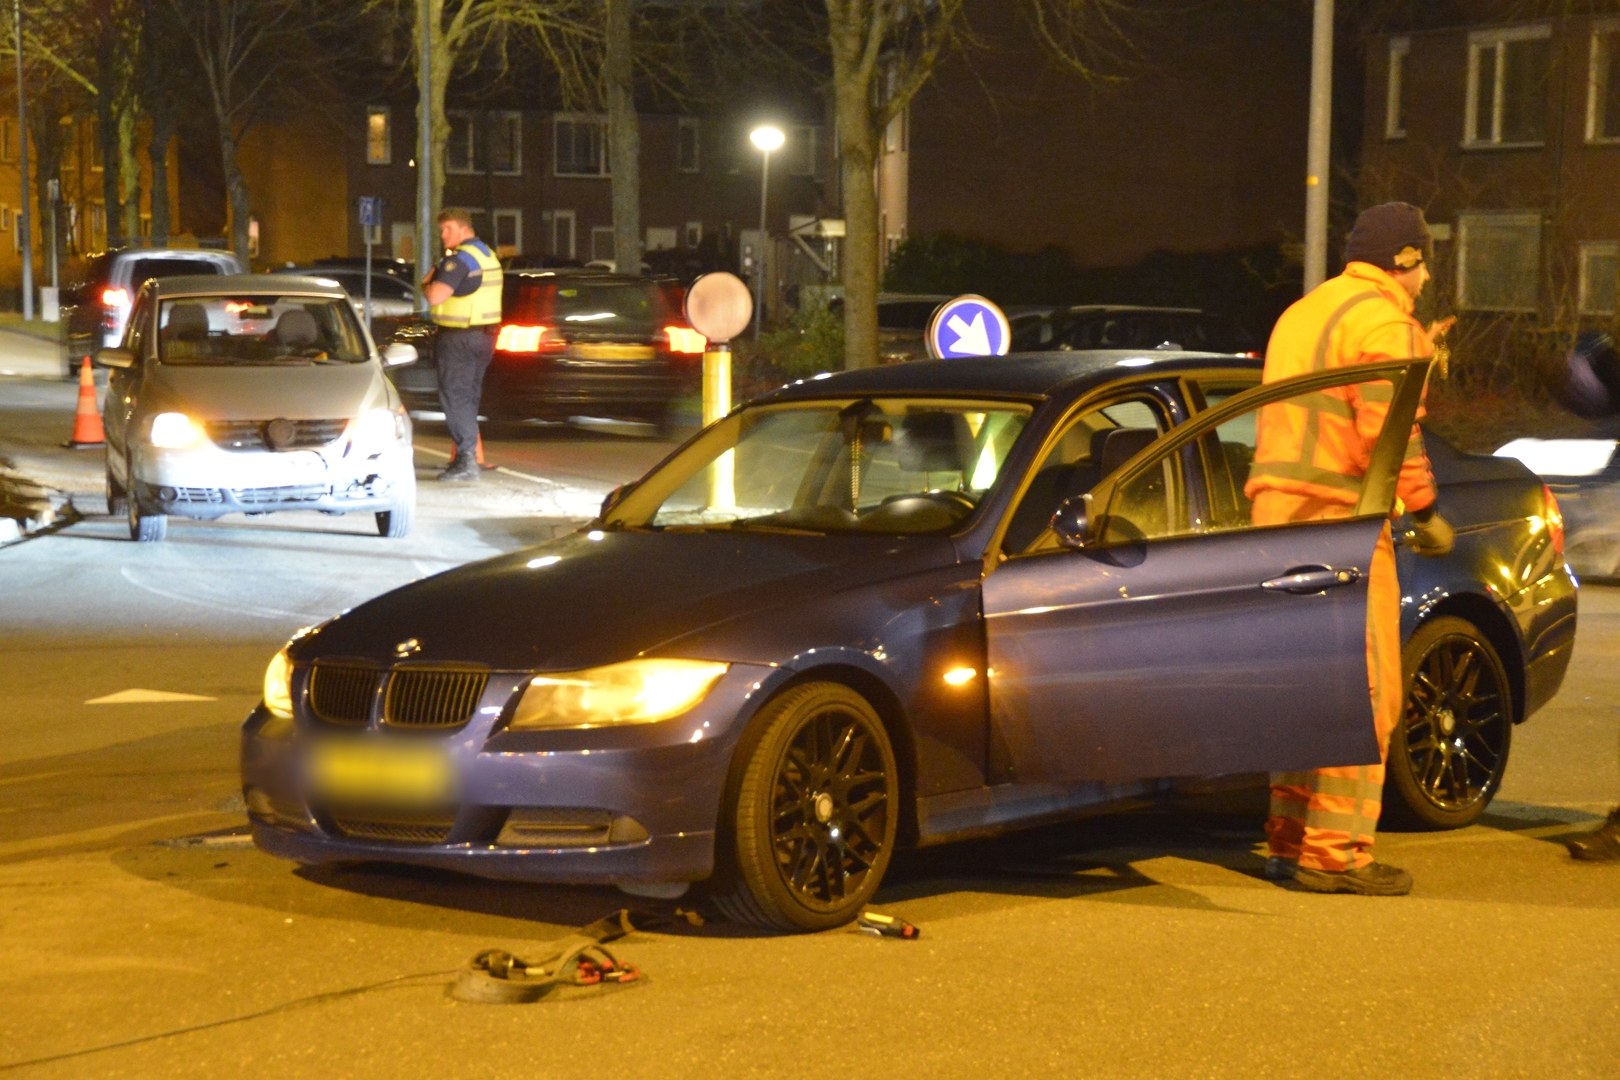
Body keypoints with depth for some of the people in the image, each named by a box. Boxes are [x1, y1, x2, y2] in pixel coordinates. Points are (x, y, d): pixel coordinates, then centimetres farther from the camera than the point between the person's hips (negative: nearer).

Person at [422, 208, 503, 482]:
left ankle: (468, 458, -14)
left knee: (454, 396, -8)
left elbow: (435, 296, -25)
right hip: (485, 334, 10)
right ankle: (467, 456, 20)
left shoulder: (459, 259, -16)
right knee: (469, 395, 15)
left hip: (459, 337, -10)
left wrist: (427, 283, -4)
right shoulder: (488, 255, 15)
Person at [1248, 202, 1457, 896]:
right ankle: (1335, 852, -6)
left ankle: (1291, 838, 18)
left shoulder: (1305, 312, 21)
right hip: (1337, 520, -10)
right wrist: (1424, 511, -8)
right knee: (1362, 689, -5)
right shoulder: (1383, 323, -9)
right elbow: (1388, 433, -17)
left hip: (1279, 507, 10)